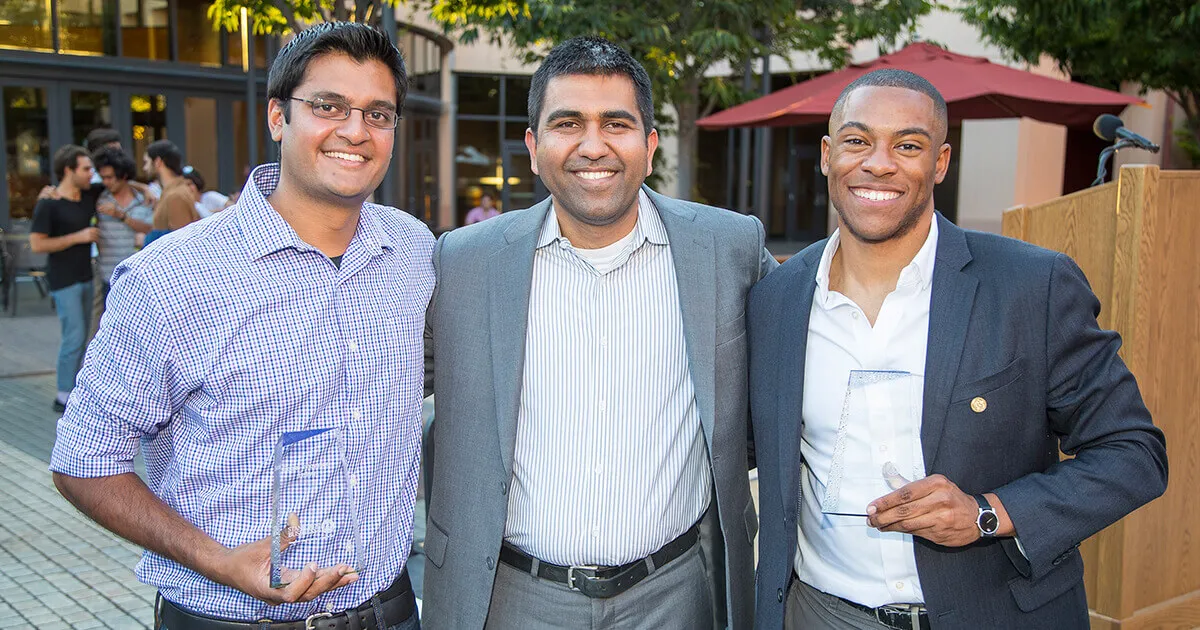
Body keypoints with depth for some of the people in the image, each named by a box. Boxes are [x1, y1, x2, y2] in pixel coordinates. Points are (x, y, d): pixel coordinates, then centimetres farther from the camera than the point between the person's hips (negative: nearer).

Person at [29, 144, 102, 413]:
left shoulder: (89, 195, 3)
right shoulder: (48, 204, -14)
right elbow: (36, 245, -17)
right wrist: (78, 237, -19)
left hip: (85, 277, 7)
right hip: (64, 280, -7)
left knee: (79, 337, 10)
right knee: (74, 336, -9)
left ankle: (71, 384, 20)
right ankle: (63, 396, 0)